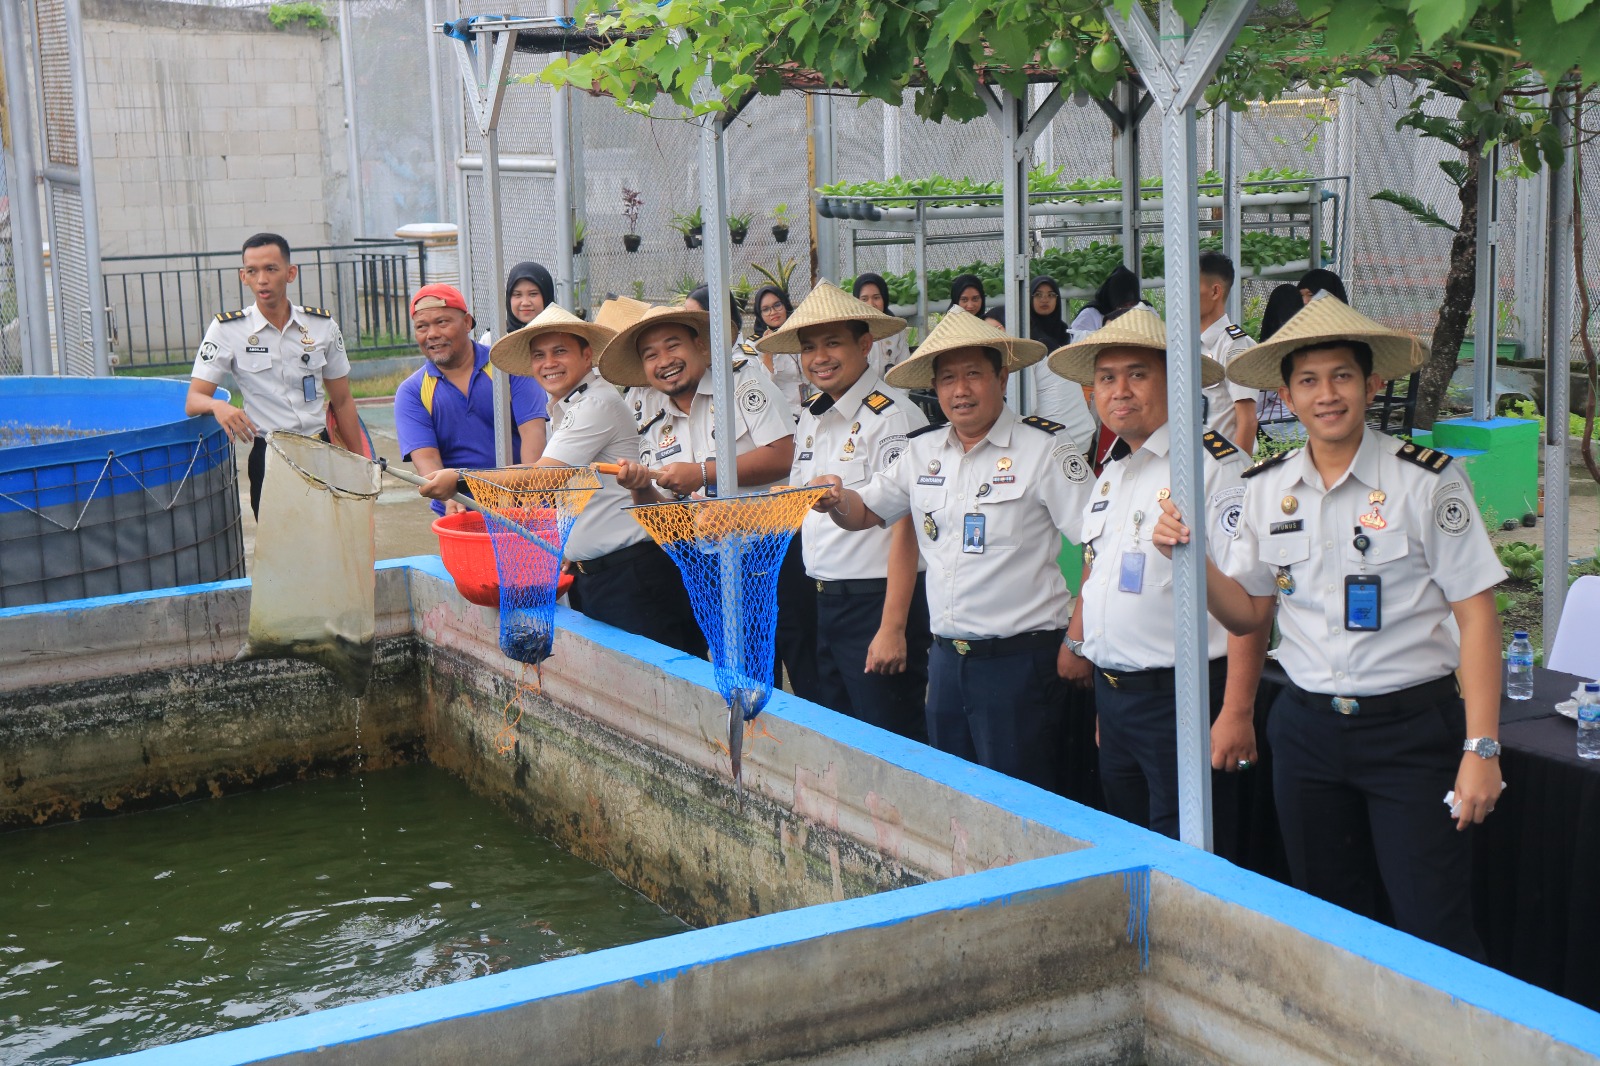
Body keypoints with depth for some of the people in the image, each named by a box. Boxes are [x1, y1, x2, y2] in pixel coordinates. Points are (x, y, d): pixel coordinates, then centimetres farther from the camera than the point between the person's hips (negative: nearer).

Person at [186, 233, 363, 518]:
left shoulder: (322, 325, 4)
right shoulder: (227, 329, -3)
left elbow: (342, 401, 11)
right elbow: (193, 401, -7)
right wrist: (218, 406, -30)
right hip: (267, 458, -2)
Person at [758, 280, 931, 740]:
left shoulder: (892, 417, -14)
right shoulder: (812, 417, 11)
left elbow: (905, 528, -18)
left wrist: (892, 628, -20)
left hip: (876, 600, -8)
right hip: (822, 600, 8)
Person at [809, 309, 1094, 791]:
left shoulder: (1044, 449, -9)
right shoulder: (922, 451, 10)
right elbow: (865, 511, 20)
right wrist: (837, 499, -4)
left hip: (1020, 660, -6)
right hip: (945, 657, 6)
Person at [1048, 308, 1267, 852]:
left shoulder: (1215, 466, -14)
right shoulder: (1112, 471, 12)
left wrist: (1236, 713, -22)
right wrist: (1078, 643, 18)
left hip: (1182, 700, -8)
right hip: (1112, 698, 8)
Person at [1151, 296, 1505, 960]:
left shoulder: (1426, 480, -9)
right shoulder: (1265, 488, 5)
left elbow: (1476, 616, -9)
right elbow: (1248, 613, 12)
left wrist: (1481, 749, -14)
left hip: (1412, 729, -4)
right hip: (1307, 727, 5)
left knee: (1433, 932, -4)